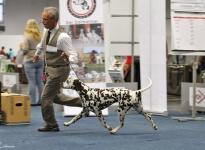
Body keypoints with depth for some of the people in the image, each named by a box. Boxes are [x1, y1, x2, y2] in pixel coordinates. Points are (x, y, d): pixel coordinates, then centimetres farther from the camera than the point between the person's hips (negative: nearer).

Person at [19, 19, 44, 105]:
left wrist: (21, 46, 9)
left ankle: (33, 101, -3)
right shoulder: (40, 36, 6)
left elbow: (25, 50, -11)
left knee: (31, 82, -3)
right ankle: (40, 100, 10)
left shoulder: (27, 36, -8)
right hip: (40, 60, 5)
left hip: (30, 60, -5)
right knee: (39, 81, 9)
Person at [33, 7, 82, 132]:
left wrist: (67, 56, -45)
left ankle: (51, 125, 13)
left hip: (59, 70, -9)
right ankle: (82, 101, 25)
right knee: (55, 96, 17)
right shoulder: (47, 31, 0)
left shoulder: (63, 37, -25)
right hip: (50, 68, 9)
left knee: (46, 97, -2)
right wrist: (37, 54, 41)